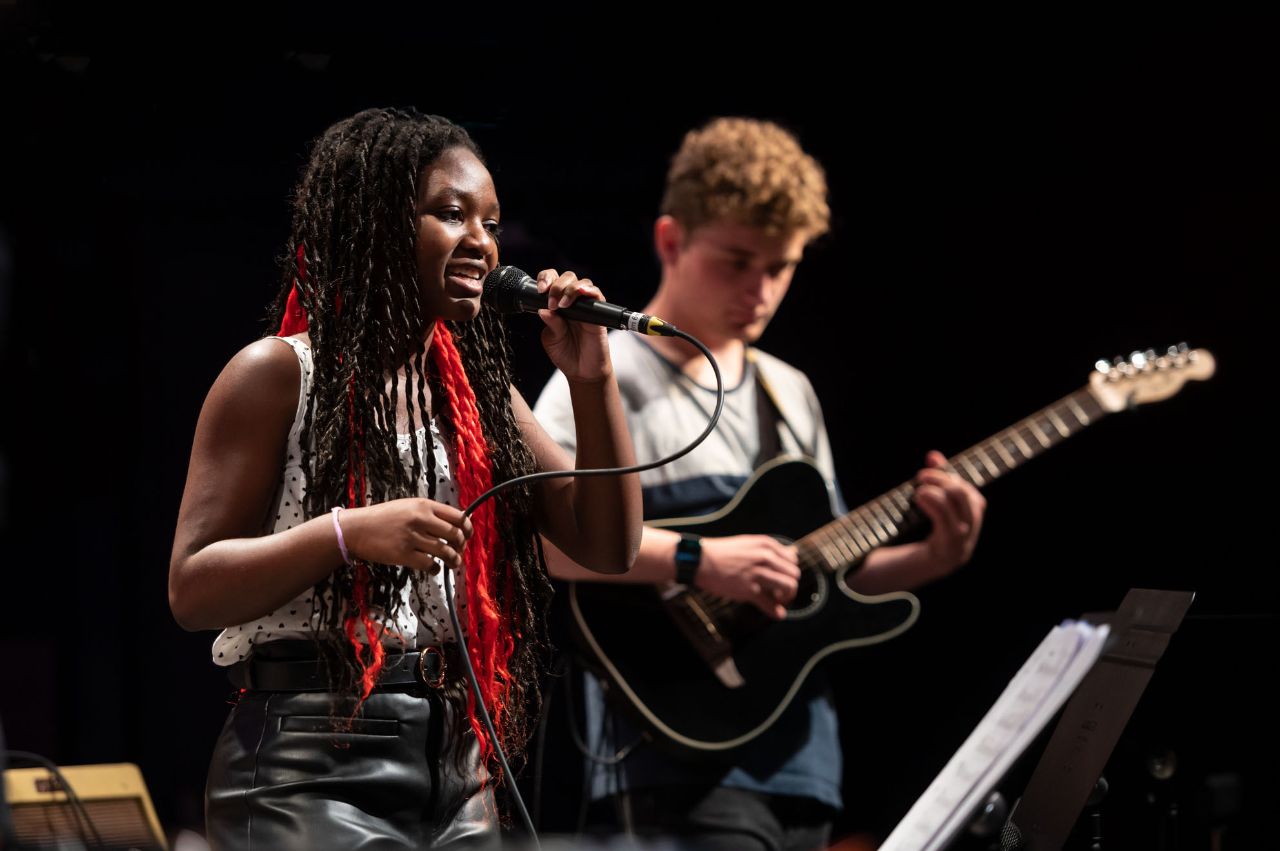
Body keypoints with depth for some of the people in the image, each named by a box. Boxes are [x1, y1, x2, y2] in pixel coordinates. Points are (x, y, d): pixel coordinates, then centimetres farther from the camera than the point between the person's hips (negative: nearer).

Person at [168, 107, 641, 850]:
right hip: (315, 768, -6)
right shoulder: (279, 375, -4)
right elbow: (192, 590, -9)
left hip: (458, 768, 6)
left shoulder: (476, 389, 13)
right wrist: (348, 534, -23)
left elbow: (610, 547, 8)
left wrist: (592, 381, -3)